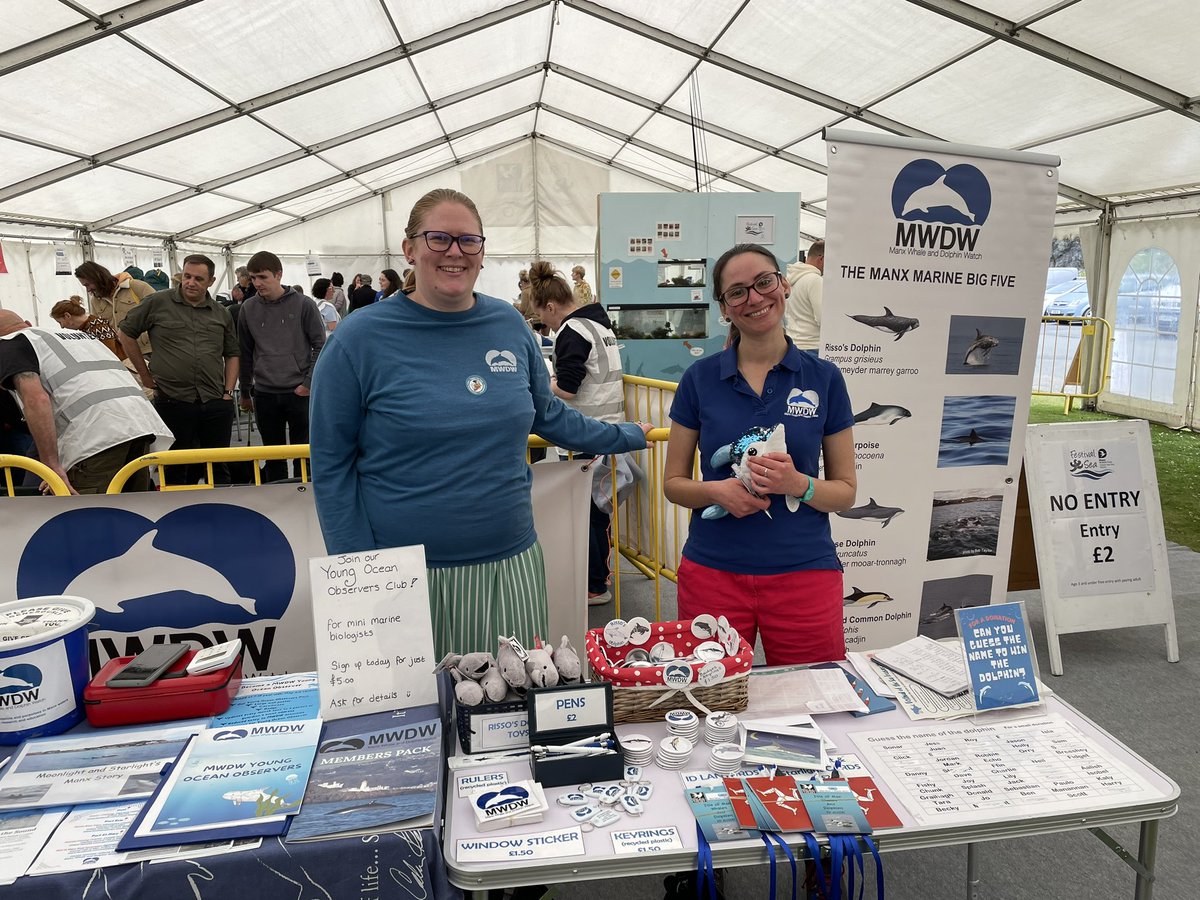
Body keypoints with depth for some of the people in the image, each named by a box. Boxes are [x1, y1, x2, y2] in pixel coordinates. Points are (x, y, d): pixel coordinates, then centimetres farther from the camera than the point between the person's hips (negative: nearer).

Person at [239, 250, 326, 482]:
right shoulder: (249, 309, 5)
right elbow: (245, 353, 12)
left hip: (299, 393, -3)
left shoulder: (303, 304, -4)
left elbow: (320, 346, -3)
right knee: (273, 456, 10)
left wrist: (308, 383, -9)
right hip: (265, 394, 3)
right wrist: (245, 392, 13)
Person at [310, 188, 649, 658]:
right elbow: (331, 466, -3)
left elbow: (548, 414, 19)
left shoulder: (509, 325, 4)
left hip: (511, 565, 3)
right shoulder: (361, 338, -6)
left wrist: (623, 436, 21)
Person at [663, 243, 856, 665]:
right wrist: (717, 491, -15)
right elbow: (673, 482, 5)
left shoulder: (824, 378, 0)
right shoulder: (700, 378, 0)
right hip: (713, 572, 0)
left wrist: (798, 484, -17)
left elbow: (846, 491, 3)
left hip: (803, 571, 0)